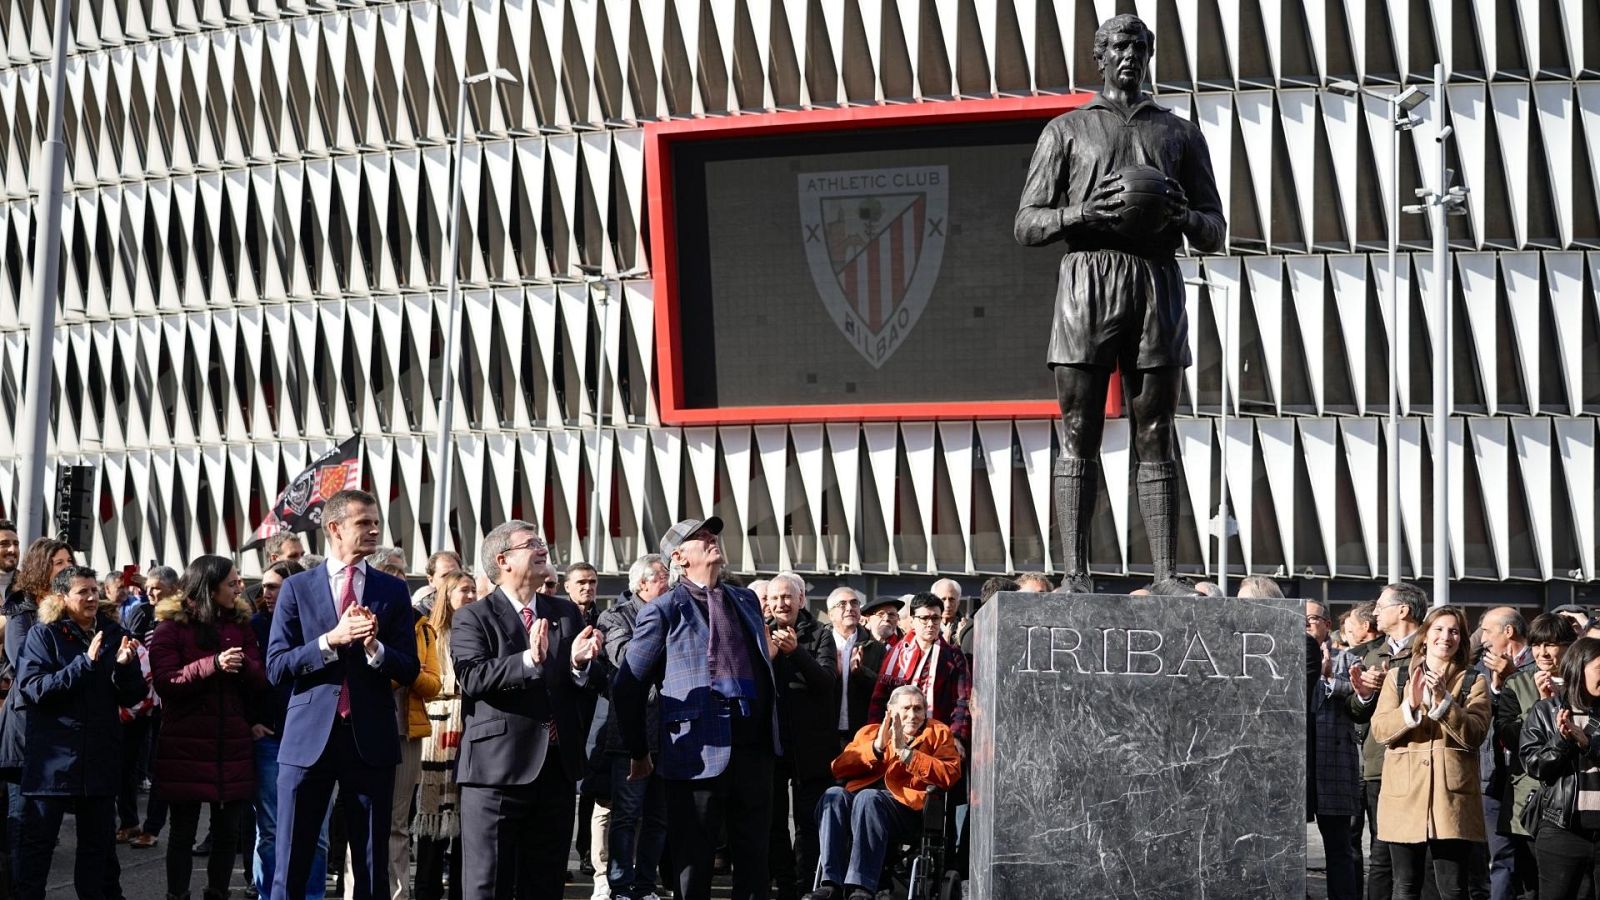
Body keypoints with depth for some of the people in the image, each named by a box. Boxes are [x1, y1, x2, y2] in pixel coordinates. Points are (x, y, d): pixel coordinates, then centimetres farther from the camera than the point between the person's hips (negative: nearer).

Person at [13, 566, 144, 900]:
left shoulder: (114, 634, 7)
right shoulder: (43, 635, -3)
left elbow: (131, 697, 7)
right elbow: (31, 689, -16)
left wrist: (124, 666, -14)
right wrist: (85, 663, -22)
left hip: (100, 756, 4)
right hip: (52, 755, -4)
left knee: (99, 841, 10)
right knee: (37, 841, 0)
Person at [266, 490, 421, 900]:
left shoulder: (393, 591, 7)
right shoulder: (297, 588, 3)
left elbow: (408, 670, 4)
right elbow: (276, 666, -2)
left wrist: (375, 648, -16)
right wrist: (331, 640, -16)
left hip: (371, 739, 1)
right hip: (309, 737, -1)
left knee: (372, 864, 6)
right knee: (291, 863, 0)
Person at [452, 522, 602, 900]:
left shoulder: (567, 613, 15)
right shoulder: (473, 618, -2)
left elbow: (594, 684, 11)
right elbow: (472, 678, -18)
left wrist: (580, 663, -11)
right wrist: (529, 660, -28)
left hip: (557, 766, 5)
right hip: (497, 766, -5)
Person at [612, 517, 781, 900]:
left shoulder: (746, 601, 15)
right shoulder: (664, 611, -3)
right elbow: (627, 688, 1)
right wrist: (639, 752, 4)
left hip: (755, 749, 5)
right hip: (700, 752, -5)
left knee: (754, 861, 11)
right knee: (693, 867, 2)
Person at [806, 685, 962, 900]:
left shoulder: (938, 733, 21)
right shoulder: (869, 732, 28)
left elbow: (949, 776, 1)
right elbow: (839, 769, 11)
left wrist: (905, 752, -4)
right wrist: (876, 747, -2)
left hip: (906, 804, -3)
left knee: (868, 797, -36)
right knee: (834, 795, -31)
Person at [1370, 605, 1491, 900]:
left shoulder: (1473, 682, 9)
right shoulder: (1397, 678, 13)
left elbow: (1474, 734, -5)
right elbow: (1379, 730, 1)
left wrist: (1443, 700, -17)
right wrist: (1410, 705, -16)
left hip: (1453, 797, -1)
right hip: (1405, 796, 1)